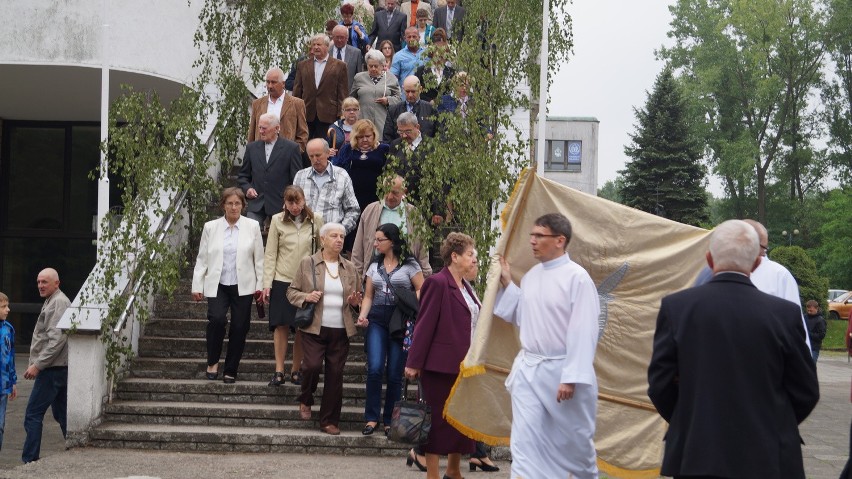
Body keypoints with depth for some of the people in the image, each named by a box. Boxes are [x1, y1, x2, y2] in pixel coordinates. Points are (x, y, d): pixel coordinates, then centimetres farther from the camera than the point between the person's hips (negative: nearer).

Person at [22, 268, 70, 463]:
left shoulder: (58, 303, -14)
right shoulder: (52, 302, 19)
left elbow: (57, 339, -23)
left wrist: (37, 364, -22)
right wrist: (36, 364, 20)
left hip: (53, 369, -10)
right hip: (58, 368, 10)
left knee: (33, 415, -8)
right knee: (62, 414, 13)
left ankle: (29, 460, -7)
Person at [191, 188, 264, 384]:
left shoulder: (252, 227, 4)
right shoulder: (210, 227, 5)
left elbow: (259, 258, 6)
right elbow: (202, 259, 8)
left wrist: (260, 285, 2)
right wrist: (197, 286, 4)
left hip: (243, 286, 1)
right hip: (217, 285, 0)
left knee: (239, 328, 1)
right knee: (217, 318, -22)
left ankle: (230, 371, 16)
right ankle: (212, 361, 0)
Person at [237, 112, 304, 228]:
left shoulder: (291, 148, -1)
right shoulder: (252, 148, 11)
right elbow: (242, 176, 19)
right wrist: (247, 188, -1)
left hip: (281, 205, -3)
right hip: (256, 204, 3)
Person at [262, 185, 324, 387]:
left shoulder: (316, 220, 0)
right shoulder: (277, 221, 0)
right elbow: (270, 254, 1)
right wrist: (267, 284, -4)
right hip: (282, 280, -1)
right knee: (281, 325, -3)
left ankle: (296, 369, 15)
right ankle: (279, 370, 2)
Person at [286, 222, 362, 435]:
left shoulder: (349, 268, 12)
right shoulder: (307, 263, 3)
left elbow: (357, 297, 23)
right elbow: (291, 291, 7)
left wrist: (355, 301, -1)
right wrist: (306, 296, -13)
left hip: (340, 331, 3)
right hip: (314, 329, -3)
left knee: (335, 374, 2)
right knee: (312, 365, -18)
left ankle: (330, 421, 13)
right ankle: (305, 401, 14)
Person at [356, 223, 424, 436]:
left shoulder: (409, 264, 1)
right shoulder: (374, 265, 14)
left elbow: (421, 290, -3)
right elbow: (368, 295, 15)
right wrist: (363, 315, -2)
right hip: (377, 320, 3)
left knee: (394, 374, 1)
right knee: (375, 369, -13)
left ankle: (389, 420, 15)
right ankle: (372, 418, -1)